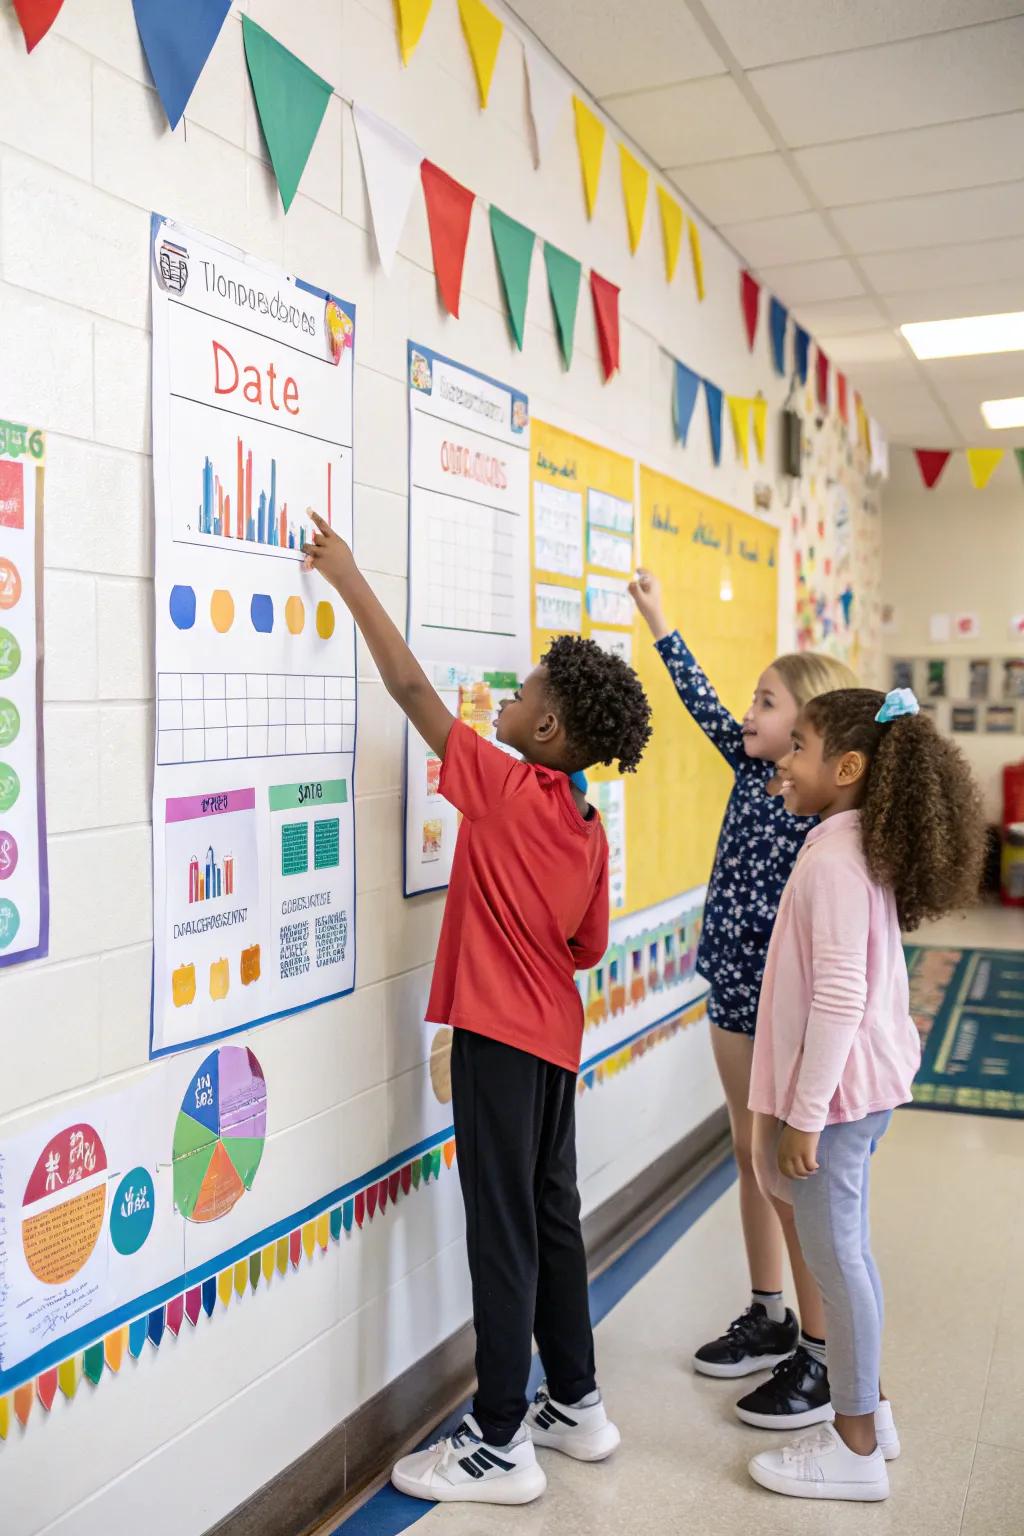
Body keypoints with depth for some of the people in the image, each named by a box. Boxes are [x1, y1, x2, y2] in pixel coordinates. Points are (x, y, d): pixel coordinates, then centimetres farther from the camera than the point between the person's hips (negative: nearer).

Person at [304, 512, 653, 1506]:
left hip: (498, 1038, -8)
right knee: (551, 1216, 18)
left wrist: (350, 580, -8)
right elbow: (588, 947, 10)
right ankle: (575, 1403, 31)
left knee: (503, 1230, 0)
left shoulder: (505, 788, -15)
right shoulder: (589, 828, 5)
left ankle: (500, 1445, 12)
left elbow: (412, 689, -14)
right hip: (554, 1035, 8)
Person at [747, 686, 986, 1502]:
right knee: (846, 1248, 20)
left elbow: (837, 997, -25)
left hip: (836, 1086, -10)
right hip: (859, 1080, 10)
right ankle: (866, 1409, 35)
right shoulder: (862, 851, 8)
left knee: (833, 1255, 3)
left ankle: (856, 1448, 17)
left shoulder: (832, 860, -22)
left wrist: (804, 1113, -21)